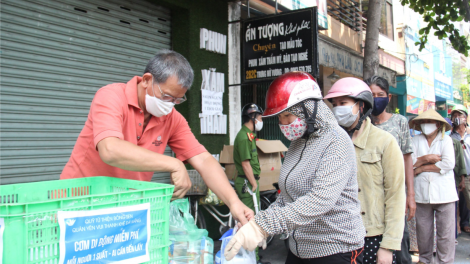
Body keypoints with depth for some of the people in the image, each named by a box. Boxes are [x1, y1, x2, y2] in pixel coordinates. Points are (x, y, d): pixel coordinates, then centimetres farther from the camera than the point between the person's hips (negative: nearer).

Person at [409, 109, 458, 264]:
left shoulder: (446, 140, 6)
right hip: (422, 192, 2)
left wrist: (422, 168, -6)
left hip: (444, 193, -1)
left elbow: (449, 164, -8)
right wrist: (425, 159, -12)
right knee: (423, 230, 6)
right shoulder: (416, 141, 11)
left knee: (446, 232, -1)